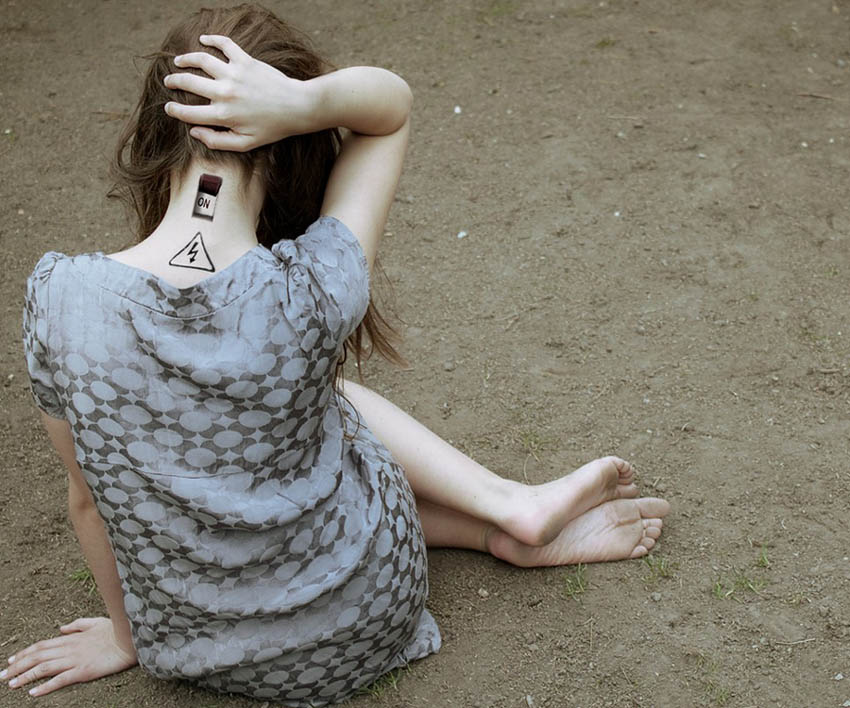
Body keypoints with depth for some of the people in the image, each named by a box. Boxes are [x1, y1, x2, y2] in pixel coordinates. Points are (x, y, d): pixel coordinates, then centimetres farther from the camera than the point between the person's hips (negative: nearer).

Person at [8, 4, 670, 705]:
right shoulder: (313, 293, -26)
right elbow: (392, 102, -9)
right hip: (363, 626, -2)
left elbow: (91, 497, -5)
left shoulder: (58, 293, -21)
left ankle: (511, 511, 25)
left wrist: (126, 636, 11)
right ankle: (511, 508, 23)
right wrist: (305, 101, -29)